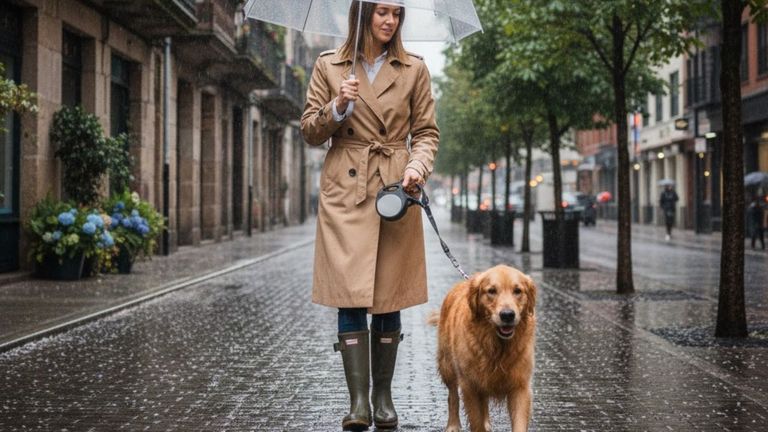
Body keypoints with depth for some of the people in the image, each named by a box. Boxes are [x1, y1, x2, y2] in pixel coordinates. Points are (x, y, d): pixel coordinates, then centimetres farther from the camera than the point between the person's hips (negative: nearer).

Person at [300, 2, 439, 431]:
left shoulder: (414, 69, 7)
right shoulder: (328, 66, 6)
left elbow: (427, 131, 9)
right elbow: (311, 133, 6)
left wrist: (418, 166, -10)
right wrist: (338, 107, -12)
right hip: (345, 191, -1)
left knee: (389, 299, 4)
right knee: (350, 296, -8)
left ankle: (383, 395, 15)